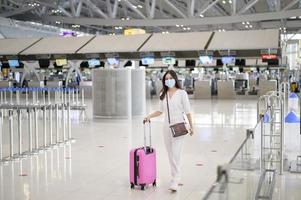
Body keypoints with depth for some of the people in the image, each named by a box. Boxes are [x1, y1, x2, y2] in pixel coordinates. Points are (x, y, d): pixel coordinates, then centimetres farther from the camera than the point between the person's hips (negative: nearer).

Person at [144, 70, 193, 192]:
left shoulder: (182, 93, -6)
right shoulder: (163, 94, 8)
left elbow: (187, 111, -4)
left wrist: (191, 126, -3)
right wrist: (150, 116, 4)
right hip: (167, 127, 6)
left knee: (175, 154, -12)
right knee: (170, 155, 10)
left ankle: (175, 182, -12)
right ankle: (176, 177, 21)